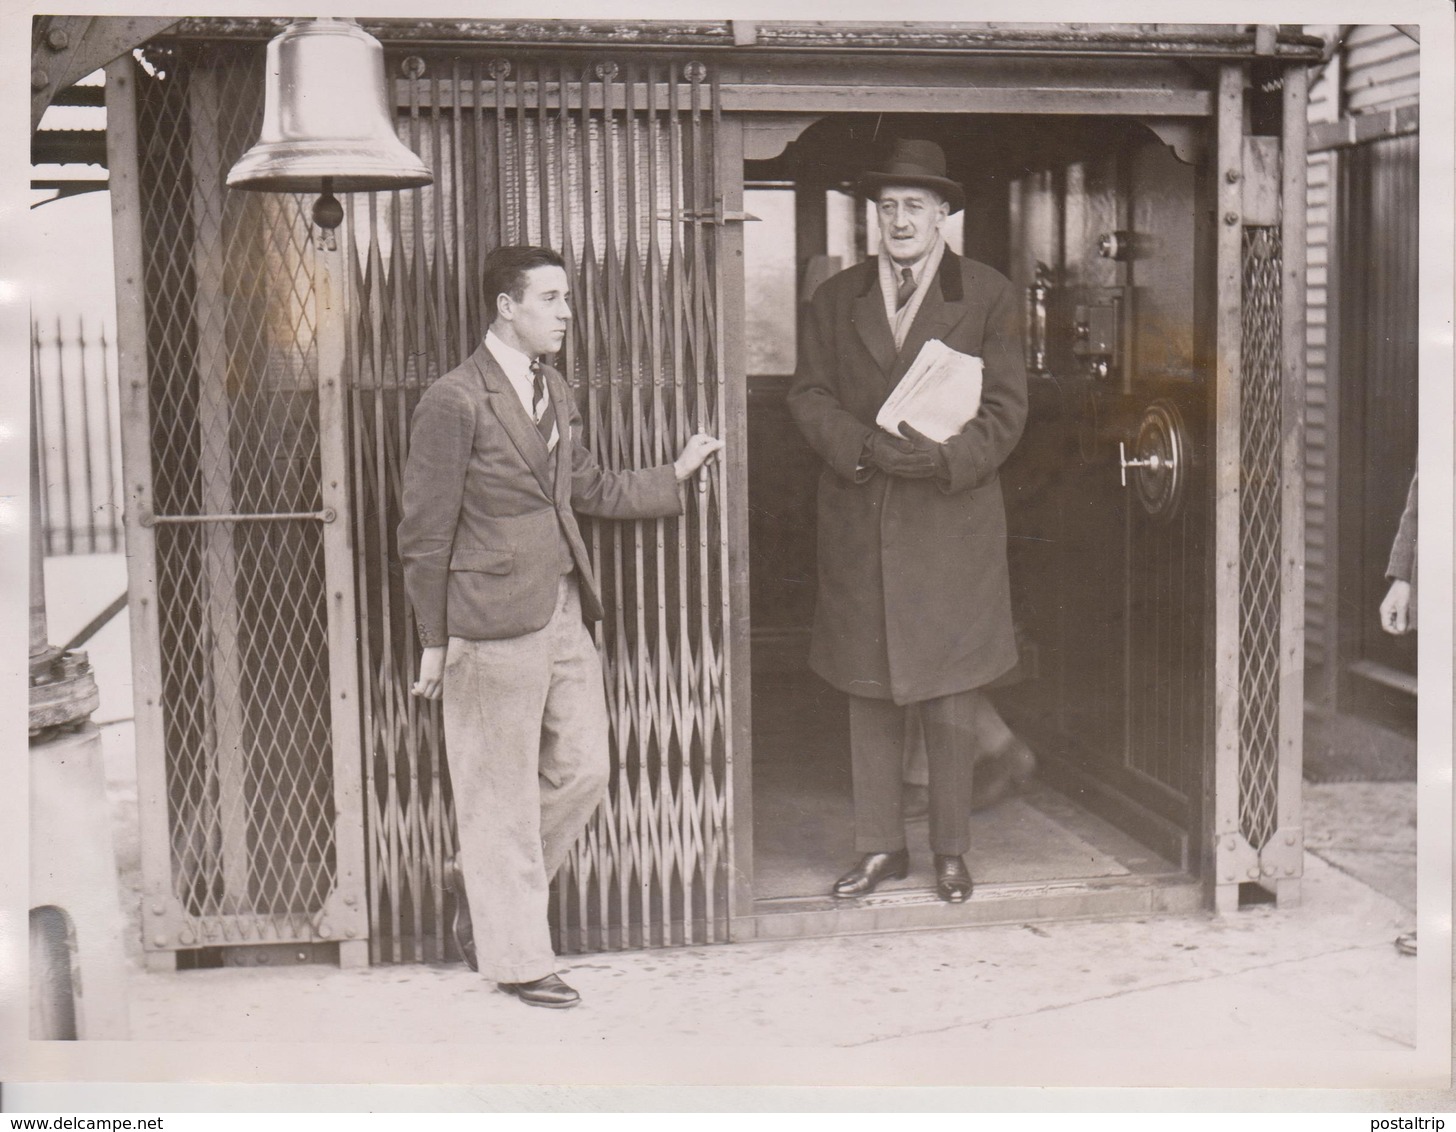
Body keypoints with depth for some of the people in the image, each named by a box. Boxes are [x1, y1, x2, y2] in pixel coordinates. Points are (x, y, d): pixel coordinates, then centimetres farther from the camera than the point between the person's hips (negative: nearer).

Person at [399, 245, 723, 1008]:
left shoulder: (554, 393, 13)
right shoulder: (454, 402, -12)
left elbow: (589, 490, 22)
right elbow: (425, 531, -11)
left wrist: (675, 475, 16)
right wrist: (434, 640, -10)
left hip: (564, 614, 8)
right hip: (493, 627, -8)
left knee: (582, 773, 12)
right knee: (502, 794, 3)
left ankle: (483, 887, 33)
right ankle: (515, 956, 16)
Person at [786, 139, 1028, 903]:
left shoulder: (988, 296, 4)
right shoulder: (835, 299, 11)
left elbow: (1004, 410, -1)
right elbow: (809, 396, 5)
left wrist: (945, 458, -18)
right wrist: (864, 447, -14)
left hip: (953, 518, -2)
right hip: (858, 521, 2)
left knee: (952, 700, 3)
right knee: (868, 694, 8)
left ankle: (951, 850, 16)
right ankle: (880, 846, 19)